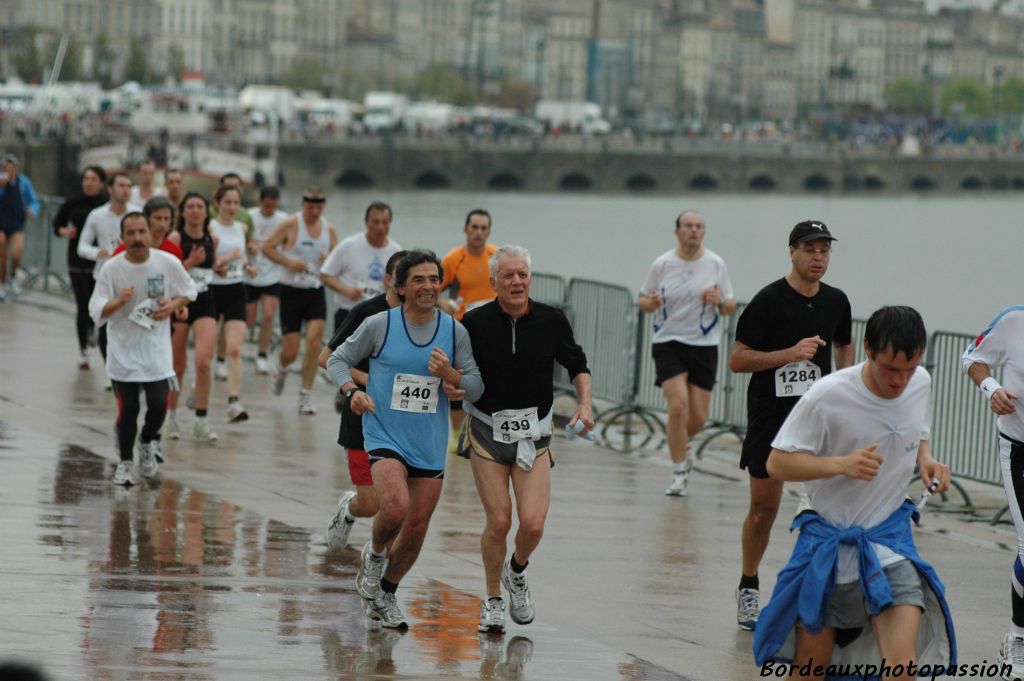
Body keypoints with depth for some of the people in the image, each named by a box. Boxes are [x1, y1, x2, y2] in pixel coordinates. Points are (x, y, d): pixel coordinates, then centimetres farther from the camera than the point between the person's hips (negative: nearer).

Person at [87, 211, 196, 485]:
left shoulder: (169, 263, -8)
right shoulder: (111, 269, -12)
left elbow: (189, 291, 8)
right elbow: (96, 312, -11)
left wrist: (172, 306, -12)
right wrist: (119, 302, -30)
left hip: (157, 351, 1)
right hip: (123, 351, -1)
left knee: (159, 406, -6)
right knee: (127, 410, -2)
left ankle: (148, 441, 27)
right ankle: (125, 463, 18)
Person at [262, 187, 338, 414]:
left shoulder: (329, 229, 6)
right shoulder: (290, 224, -7)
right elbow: (267, 247, -3)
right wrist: (288, 262, -17)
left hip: (316, 291, 3)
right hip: (291, 290, -3)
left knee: (314, 339, -15)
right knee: (290, 350, -3)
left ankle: (306, 395, -6)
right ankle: (281, 369, 35)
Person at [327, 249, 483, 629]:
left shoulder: (455, 331, 1)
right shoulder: (379, 325, -6)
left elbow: (476, 389, 6)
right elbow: (338, 359, 6)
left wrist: (449, 374, -15)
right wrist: (351, 391, -14)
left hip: (430, 446, 3)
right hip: (385, 437, -3)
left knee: (416, 528, 7)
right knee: (395, 508, -27)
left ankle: (385, 596, 30)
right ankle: (375, 554, 7)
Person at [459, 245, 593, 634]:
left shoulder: (551, 320, -3)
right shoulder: (475, 323, -8)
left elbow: (577, 365, 11)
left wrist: (585, 403, -3)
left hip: (534, 434, 1)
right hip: (487, 431, -1)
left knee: (533, 523, -11)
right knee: (499, 521, -7)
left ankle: (517, 572, 24)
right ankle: (493, 601, 16)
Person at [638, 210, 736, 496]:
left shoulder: (715, 264, 1)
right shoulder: (662, 264, -1)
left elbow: (731, 307, 7)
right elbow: (644, 300, 8)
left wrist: (720, 302, -16)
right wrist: (651, 303, -15)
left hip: (704, 346, 2)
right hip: (669, 344, -2)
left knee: (698, 418, 1)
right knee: (678, 405, -19)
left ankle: (677, 443, 36)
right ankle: (679, 472, -6)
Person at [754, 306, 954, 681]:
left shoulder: (921, 383, -4)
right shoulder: (827, 396, -19)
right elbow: (777, 464, -15)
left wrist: (926, 460, -5)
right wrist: (841, 464, -30)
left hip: (890, 538, 2)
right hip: (828, 540, -2)